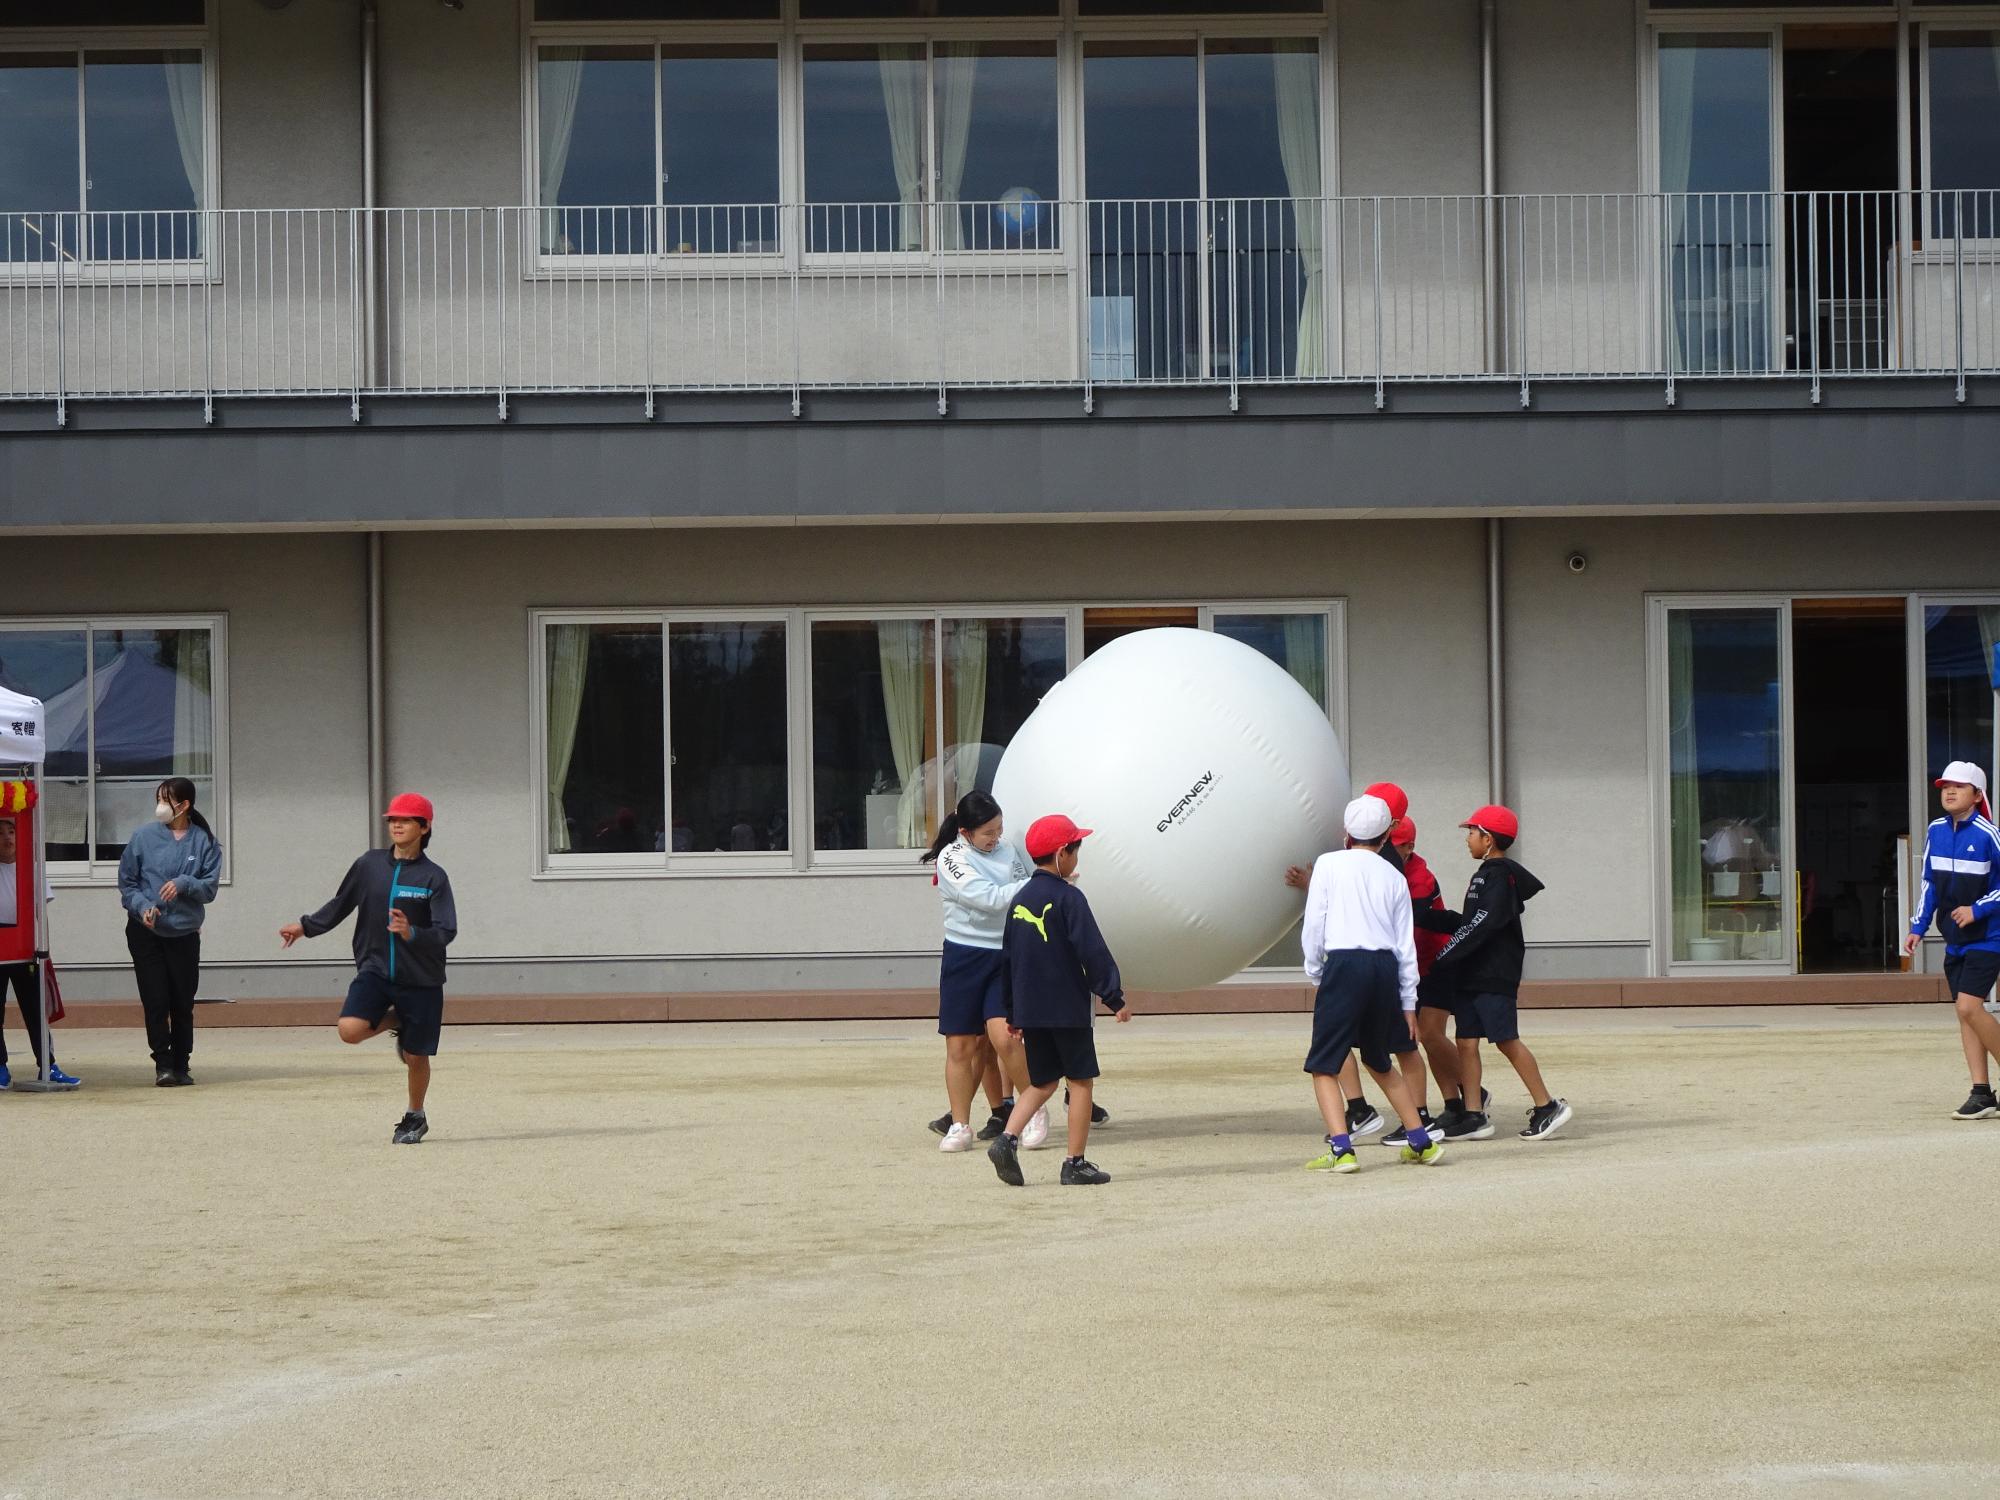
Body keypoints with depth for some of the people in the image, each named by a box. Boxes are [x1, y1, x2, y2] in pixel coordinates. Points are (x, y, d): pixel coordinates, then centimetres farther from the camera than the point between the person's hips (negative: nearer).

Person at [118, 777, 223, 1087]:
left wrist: (184, 884, -21)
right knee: (156, 1001, -6)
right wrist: (142, 905, -14)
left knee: (183, 1003, 6)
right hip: (145, 932, 0)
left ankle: (181, 1065, 19)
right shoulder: (144, 837, -2)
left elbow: (210, 887, -2)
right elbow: (126, 881, 3)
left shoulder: (203, 841, -2)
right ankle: (163, 1064, 2)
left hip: (185, 934, 0)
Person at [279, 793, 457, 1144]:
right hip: (375, 970, 2)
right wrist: (306, 927, 19)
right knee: (350, 1030, -21)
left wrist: (412, 934, -31)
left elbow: (446, 931, -14)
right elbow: (341, 904, 17)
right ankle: (394, 1022, 12)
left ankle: (415, 1118, 30)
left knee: (416, 1056, 4)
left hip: (420, 979, -2)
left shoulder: (433, 876, -8)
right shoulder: (369, 865, 2)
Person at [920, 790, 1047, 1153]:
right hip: (965, 956, -1)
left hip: (1007, 957, 1)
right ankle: (959, 1126, 13)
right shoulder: (951, 859, -6)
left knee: (1002, 1037, -15)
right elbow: (990, 899, -17)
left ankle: (1036, 1110, 0)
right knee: (960, 1045, 2)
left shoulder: (1008, 853, 8)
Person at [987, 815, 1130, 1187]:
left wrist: (1012, 1012, 22)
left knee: (1042, 1083, 15)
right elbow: (1092, 952, -17)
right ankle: (1075, 1163, 3)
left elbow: (1007, 958, 15)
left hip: (1029, 1012, 7)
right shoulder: (1068, 898, -12)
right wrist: (1114, 998, -11)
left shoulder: (1020, 900, 10)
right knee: (1080, 1081, 3)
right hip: (1068, 1009, -7)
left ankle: (1008, 1139, -5)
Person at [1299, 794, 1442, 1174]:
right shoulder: (1395, 878, 13)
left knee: (1324, 1065, -1)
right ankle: (1421, 1142, 25)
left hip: (1344, 963, -5)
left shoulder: (1330, 863, 3)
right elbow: (1406, 943, 13)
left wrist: (1314, 971, 13)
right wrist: (1408, 1002, 17)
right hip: (1386, 967, 5)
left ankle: (1341, 1149, -17)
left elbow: (1314, 924, -1)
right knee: (1378, 1061, 23)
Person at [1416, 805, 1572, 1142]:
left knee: (1506, 1040, -8)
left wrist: (1445, 956, -22)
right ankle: (1473, 1117, 5)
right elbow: (1467, 923, 18)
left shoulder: (1501, 876, -12)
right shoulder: (1485, 875, 18)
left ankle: (1547, 1106, -1)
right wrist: (1421, 918, 17)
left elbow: (1483, 924, -22)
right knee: (1467, 1041, 4)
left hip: (1495, 975, -10)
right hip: (1470, 974, 10)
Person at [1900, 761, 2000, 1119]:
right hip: (1955, 938, 7)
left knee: (1969, 1006, -18)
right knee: (1965, 1012, 4)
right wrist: (1918, 926, 10)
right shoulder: (1936, 832, 6)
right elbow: (1930, 883, 15)